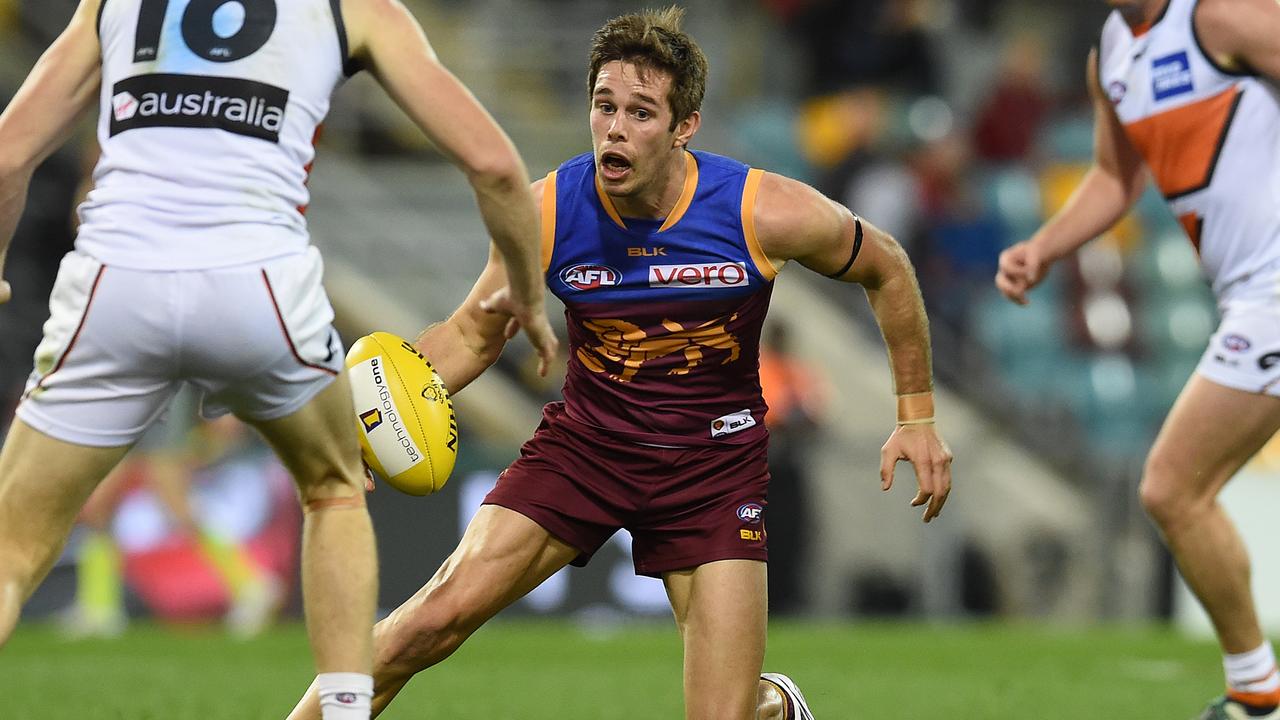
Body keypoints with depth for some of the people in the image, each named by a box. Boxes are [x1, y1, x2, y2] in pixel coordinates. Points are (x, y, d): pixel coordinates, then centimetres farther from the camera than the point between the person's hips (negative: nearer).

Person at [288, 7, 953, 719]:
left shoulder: (765, 213, -19)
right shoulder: (545, 213, -15)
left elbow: (887, 269, 1)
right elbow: (473, 334, 1)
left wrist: (918, 415, 4)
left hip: (714, 461, -1)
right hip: (585, 440, 1)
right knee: (438, 614, -19)